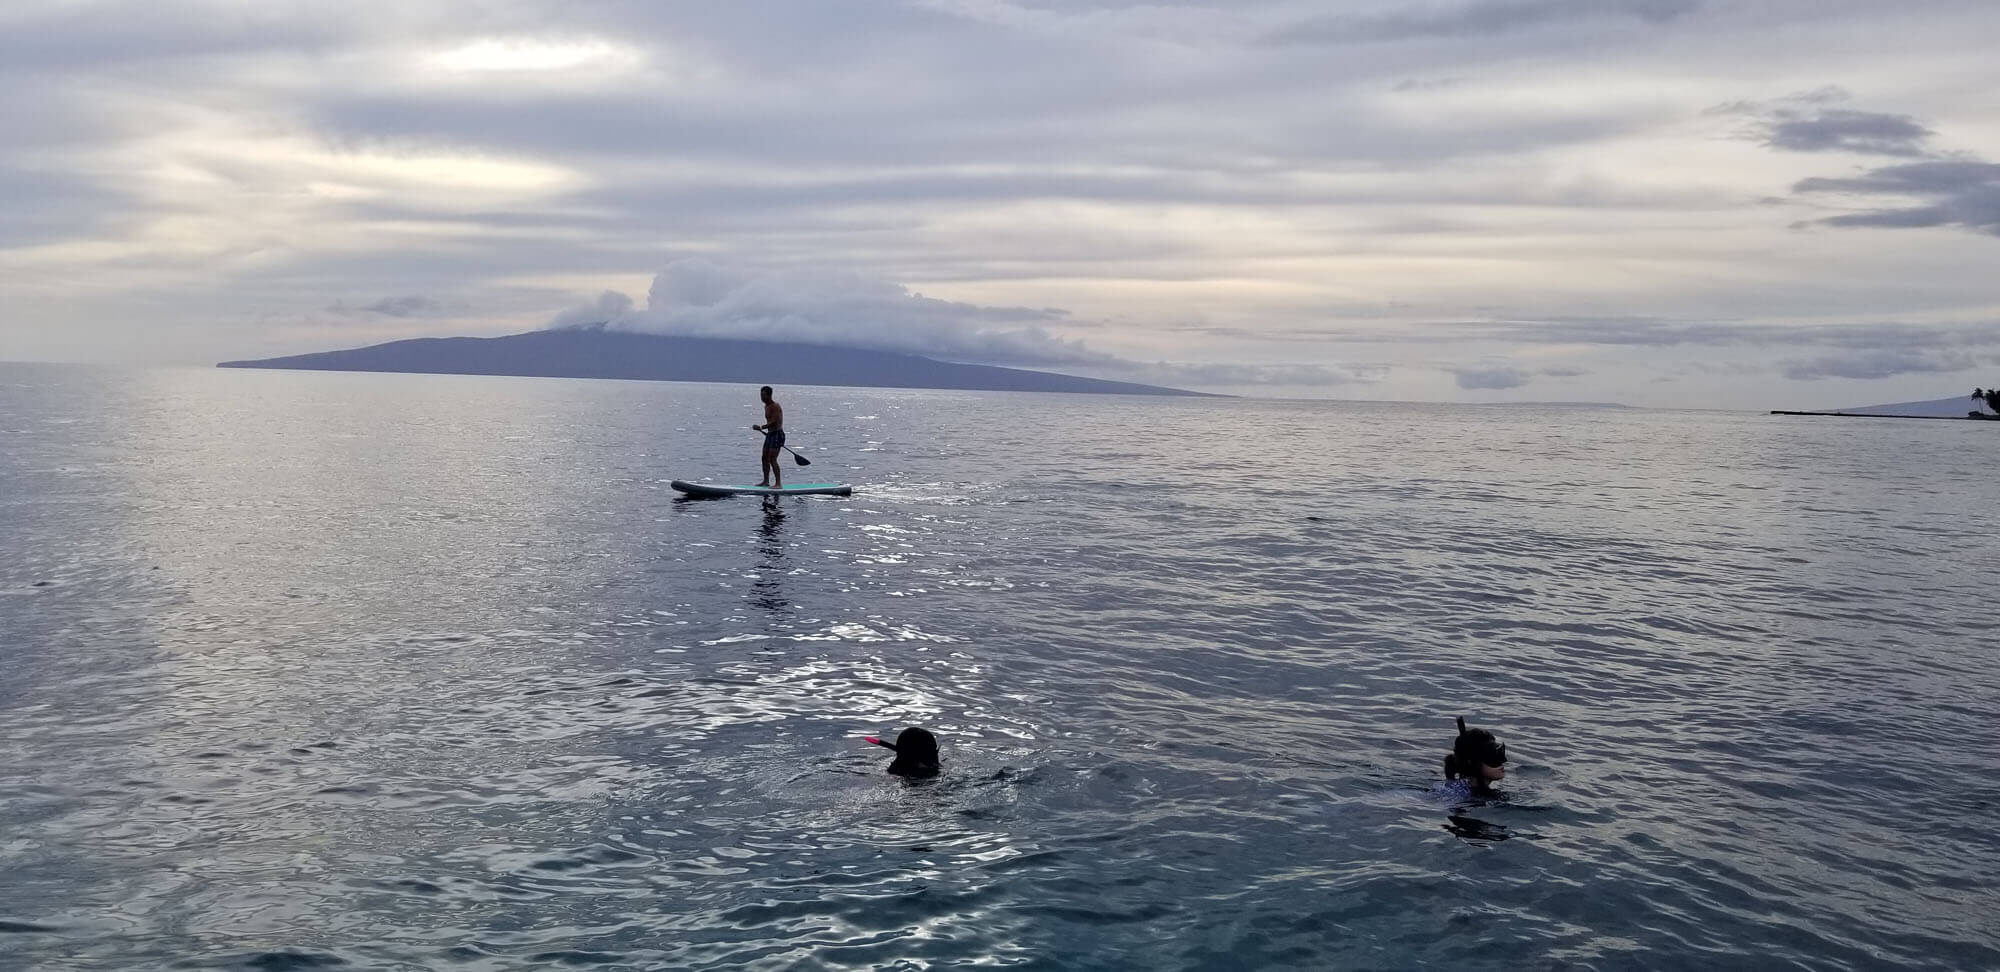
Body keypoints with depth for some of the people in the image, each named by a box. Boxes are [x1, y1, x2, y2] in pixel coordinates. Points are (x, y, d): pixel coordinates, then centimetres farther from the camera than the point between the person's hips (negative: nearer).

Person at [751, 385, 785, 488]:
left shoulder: (775, 406, -14)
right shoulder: (766, 406, 15)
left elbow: (774, 422, -23)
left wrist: (761, 427, -25)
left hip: (777, 434, -10)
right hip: (770, 434, 10)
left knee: (772, 459, -15)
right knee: (765, 458, 11)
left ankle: (778, 483, -15)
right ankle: (766, 481, 21)